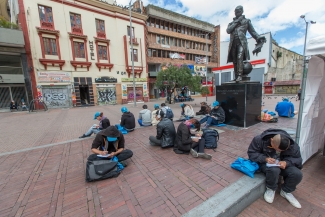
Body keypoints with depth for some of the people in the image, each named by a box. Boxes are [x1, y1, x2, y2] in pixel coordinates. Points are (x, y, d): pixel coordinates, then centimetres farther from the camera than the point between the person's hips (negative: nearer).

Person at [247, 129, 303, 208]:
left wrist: (287, 162, -27)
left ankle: (286, 191, 9)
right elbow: (251, 153, -18)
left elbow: (298, 159, -6)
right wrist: (265, 158, -32)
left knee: (297, 174, -23)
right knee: (274, 170, -37)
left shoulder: (292, 145, -18)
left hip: (283, 163, 4)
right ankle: (271, 189, -3)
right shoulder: (259, 140, -27)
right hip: (266, 163, -4)